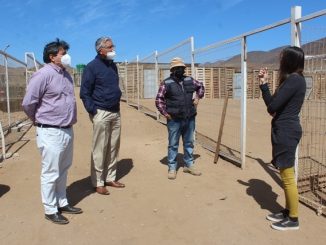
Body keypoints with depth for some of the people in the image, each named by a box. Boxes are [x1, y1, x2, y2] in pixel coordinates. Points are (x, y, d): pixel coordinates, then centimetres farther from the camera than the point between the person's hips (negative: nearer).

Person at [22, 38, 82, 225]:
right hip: (51, 132, -8)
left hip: (67, 130, 8)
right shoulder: (43, 74, -14)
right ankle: (50, 210, 18)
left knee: (63, 170, 18)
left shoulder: (65, 74, 11)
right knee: (51, 173, 4)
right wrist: (39, 120, 3)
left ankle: (62, 203, 32)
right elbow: (28, 103, -13)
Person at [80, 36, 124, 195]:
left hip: (115, 112, 7)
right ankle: (98, 183, 9)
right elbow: (84, 93, -9)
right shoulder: (92, 67, -7)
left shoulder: (113, 65, 14)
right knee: (100, 149, -2)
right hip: (101, 113, -7)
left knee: (113, 148, 10)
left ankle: (110, 178, 22)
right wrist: (93, 112, -14)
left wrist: (117, 104, 13)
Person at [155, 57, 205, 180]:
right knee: (173, 144, 4)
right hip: (174, 120, -4)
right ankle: (172, 168, 16)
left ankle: (189, 165, 29)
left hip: (189, 119, 5)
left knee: (189, 143, 14)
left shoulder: (189, 80, 8)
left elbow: (201, 86, 25)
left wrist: (198, 97, 11)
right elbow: (159, 100, -4)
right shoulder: (166, 83, -6)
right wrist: (165, 113, -11)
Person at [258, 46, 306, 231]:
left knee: (288, 176, -1)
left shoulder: (293, 80, -17)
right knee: (286, 175, 17)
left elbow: (272, 106, -22)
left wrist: (272, 110, -3)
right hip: (286, 130, 11)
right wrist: (264, 83, 8)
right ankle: (288, 211, 30)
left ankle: (293, 220, 13)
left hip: (285, 131, -11)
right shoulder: (294, 79, 16)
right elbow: (274, 104, 12)